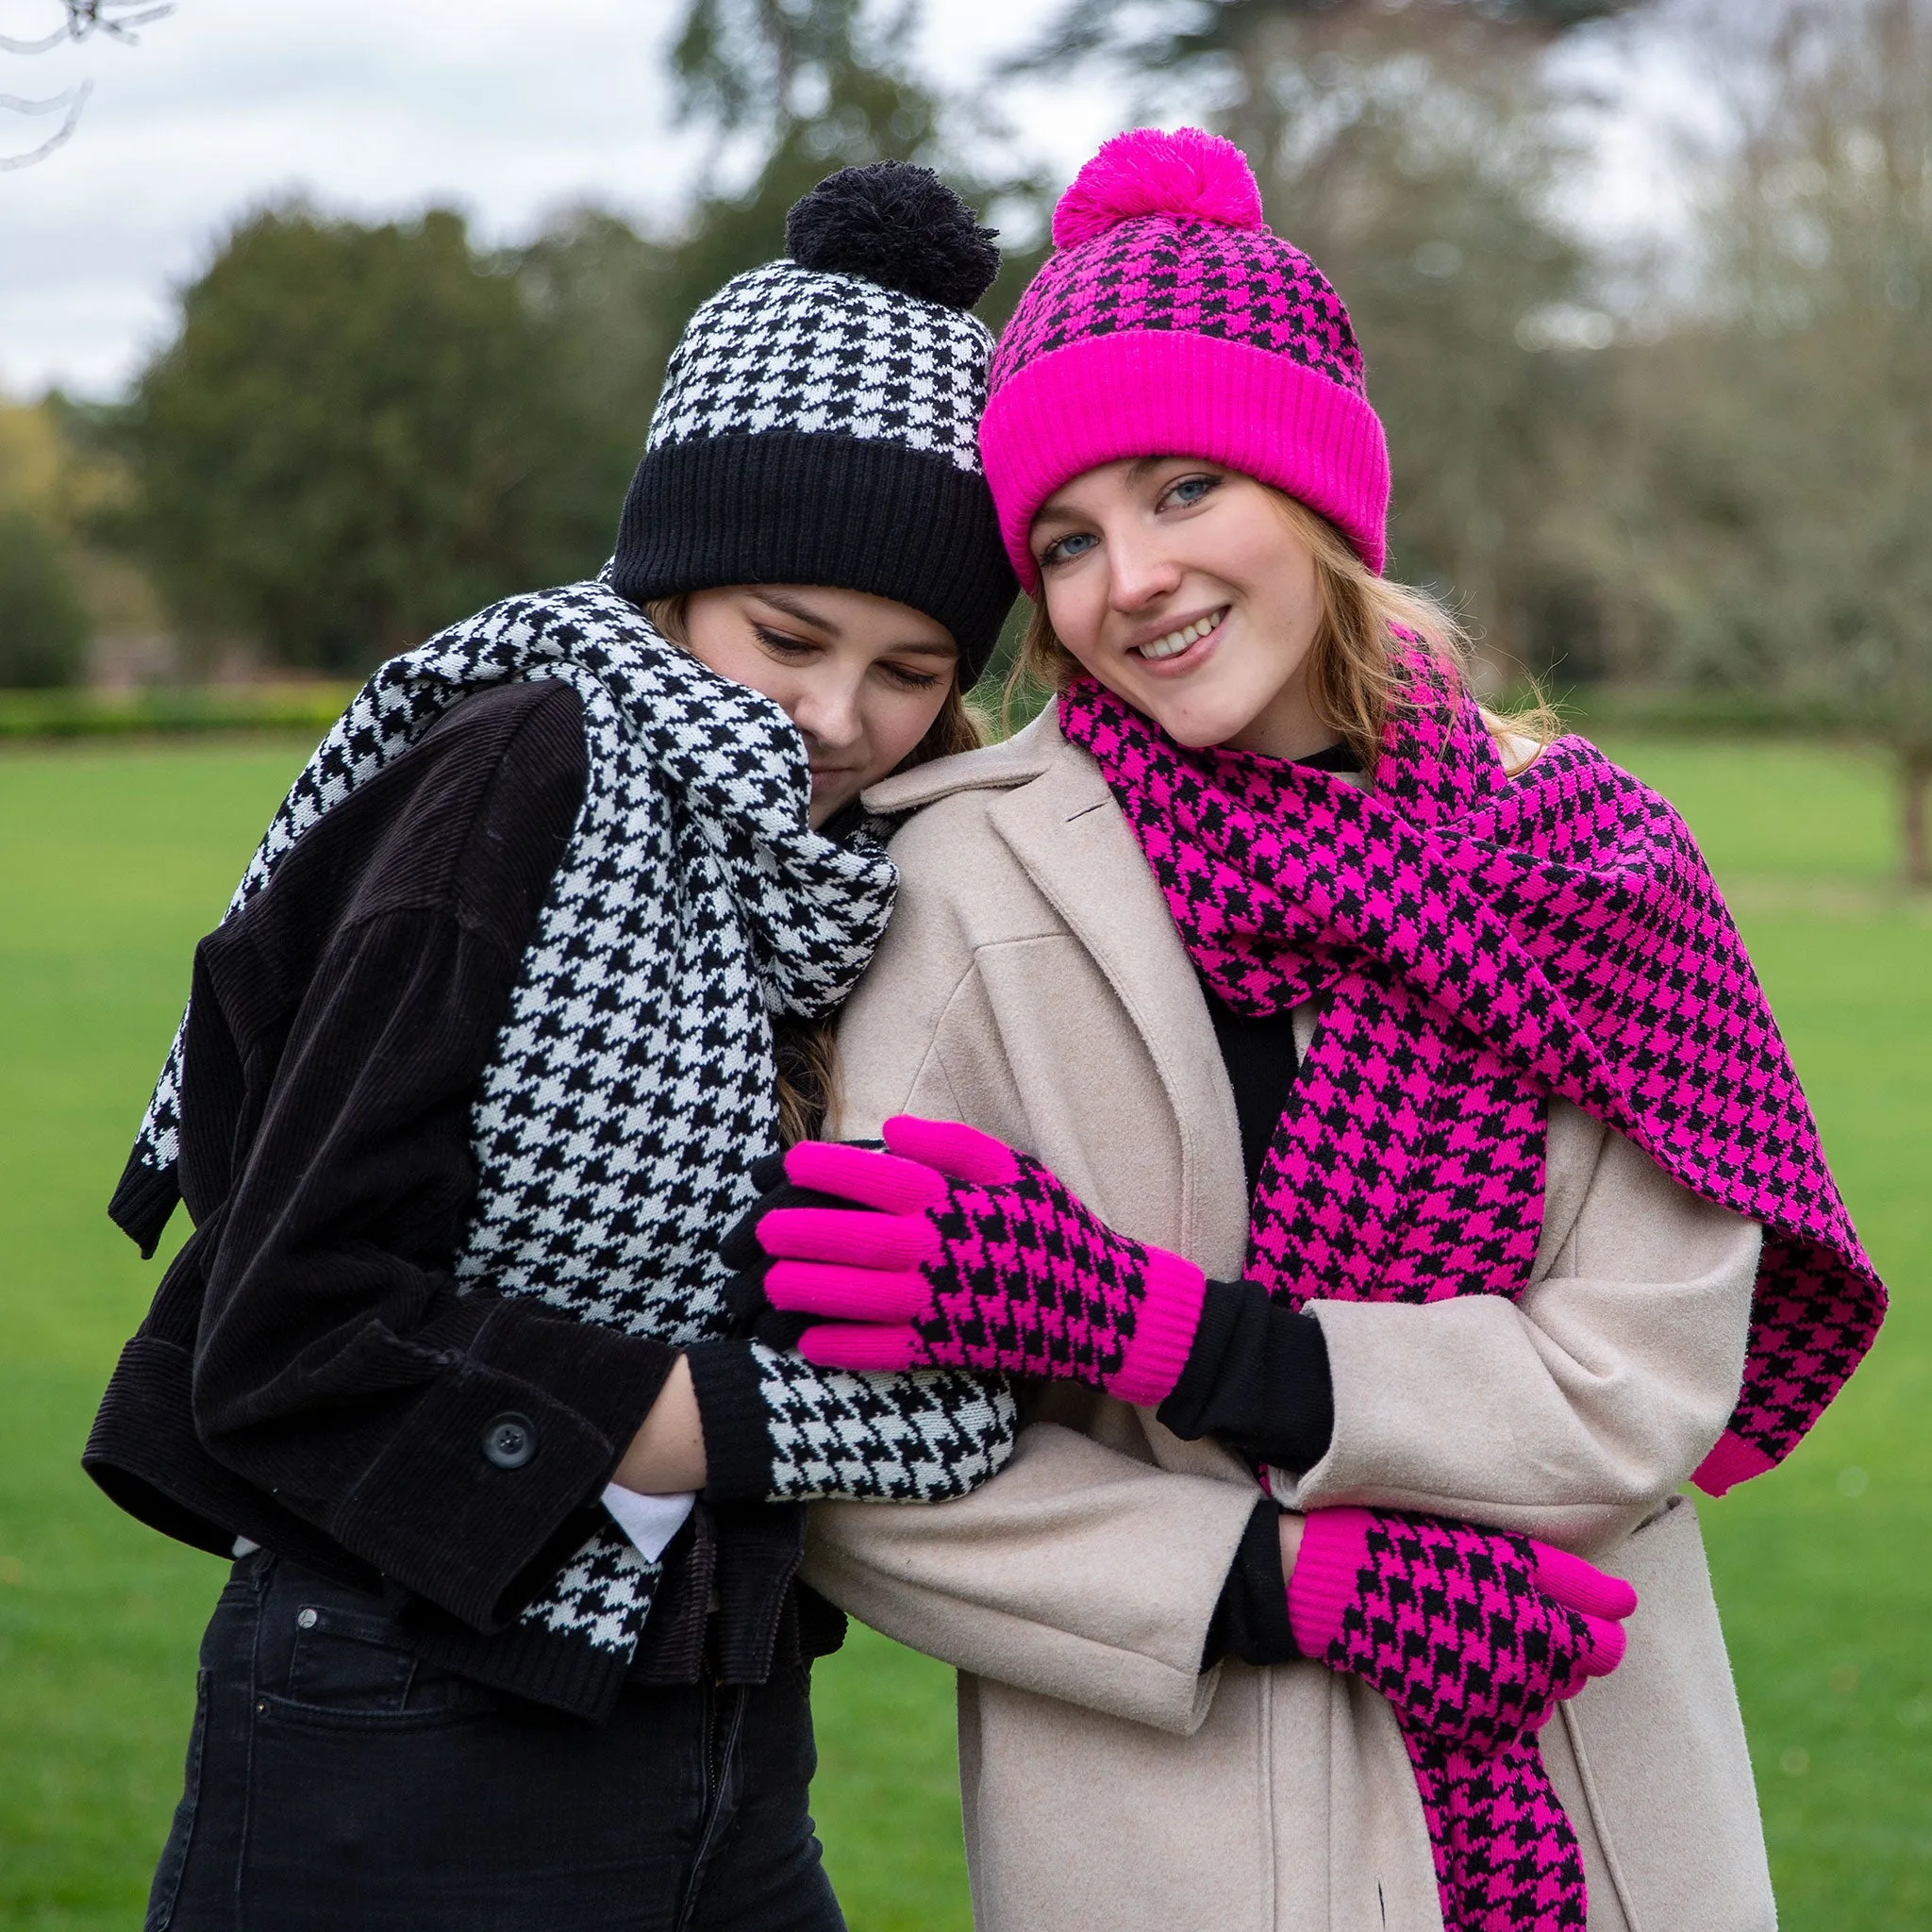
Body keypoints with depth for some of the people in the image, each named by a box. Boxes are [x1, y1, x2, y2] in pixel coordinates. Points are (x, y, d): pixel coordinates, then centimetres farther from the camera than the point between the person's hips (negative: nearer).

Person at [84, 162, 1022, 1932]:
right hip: (406, 1774, -7)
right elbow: (294, 1336, -18)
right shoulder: (532, 772, -13)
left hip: (727, 1768, 7)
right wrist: (776, 1414, -15)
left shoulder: (857, 881, 8)